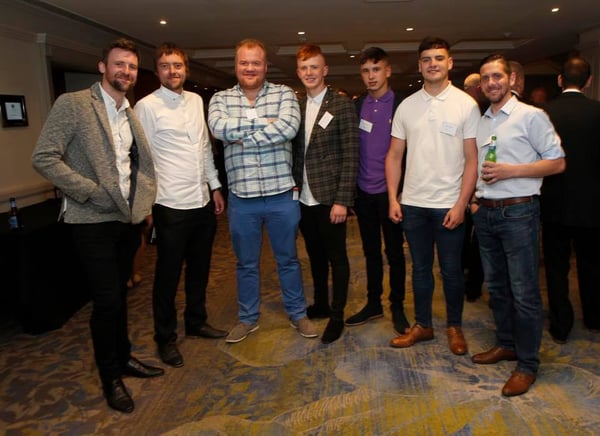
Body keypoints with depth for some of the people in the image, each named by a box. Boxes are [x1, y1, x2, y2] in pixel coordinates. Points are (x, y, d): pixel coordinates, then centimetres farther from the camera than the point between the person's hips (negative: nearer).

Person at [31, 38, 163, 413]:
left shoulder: (133, 114, 11)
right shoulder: (72, 104, -8)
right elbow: (44, 158, -14)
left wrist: (145, 202, 6)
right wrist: (92, 192, -18)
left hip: (130, 219, 6)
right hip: (94, 222, -6)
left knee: (119, 295, 18)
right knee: (107, 300, -1)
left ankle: (124, 358, 35)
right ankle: (111, 378, 19)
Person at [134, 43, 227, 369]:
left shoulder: (196, 100, 10)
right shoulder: (147, 106, -8)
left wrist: (215, 187, 15)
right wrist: (147, 203, -13)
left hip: (203, 202, 6)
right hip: (171, 206, -6)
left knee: (199, 269, 18)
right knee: (168, 275, 7)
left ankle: (196, 322, 37)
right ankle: (165, 337, 24)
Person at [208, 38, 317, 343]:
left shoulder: (284, 94, 1)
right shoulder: (221, 99, 5)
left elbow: (288, 127, -18)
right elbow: (218, 127, -16)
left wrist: (243, 135, -14)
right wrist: (262, 121, -14)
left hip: (281, 194, -1)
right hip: (241, 197, 1)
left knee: (288, 259, 13)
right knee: (246, 263, 15)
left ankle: (298, 314, 32)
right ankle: (248, 318, 33)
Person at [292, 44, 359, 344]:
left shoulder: (341, 105, -7)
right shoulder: (296, 107, 9)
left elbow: (351, 156, -11)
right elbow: (295, 152, 12)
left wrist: (342, 200, -16)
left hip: (330, 198, -5)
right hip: (304, 198, 6)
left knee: (336, 258, 5)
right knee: (315, 256, 18)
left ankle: (337, 316, 19)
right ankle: (320, 305, 35)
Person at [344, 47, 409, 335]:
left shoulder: (401, 104, -5)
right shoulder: (357, 106, 7)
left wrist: (402, 190, -10)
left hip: (389, 191, -4)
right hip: (363, 191, 4)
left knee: (394, 251, 7)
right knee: (371, 251, 13)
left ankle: (397, 307, 21)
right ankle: (373, 304, 26)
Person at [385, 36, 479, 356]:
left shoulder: (466, 104, -3)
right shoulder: (406, 106, 5)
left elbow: (472, 159, -5)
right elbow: (394, 156, 7)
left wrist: (461, 204, -12)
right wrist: (392, 198, 0)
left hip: (449, 204, -2)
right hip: (412, 203, 3)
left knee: (451, 269, 9)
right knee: (420, 268, 14)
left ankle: (454, 326, 28)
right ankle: (422, 325, 29)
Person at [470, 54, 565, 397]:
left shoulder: (532, 116, -5)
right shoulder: (480, 121, 13)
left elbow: (557, 162, -7)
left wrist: (510, 170, -17)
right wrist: (474, 198, 7)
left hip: (518, 212, -6)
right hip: (485, 212, 7)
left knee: (524, 292, -2)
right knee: (496, 286, 16)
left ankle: (527, 364, 11)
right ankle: (506, 344, 32)